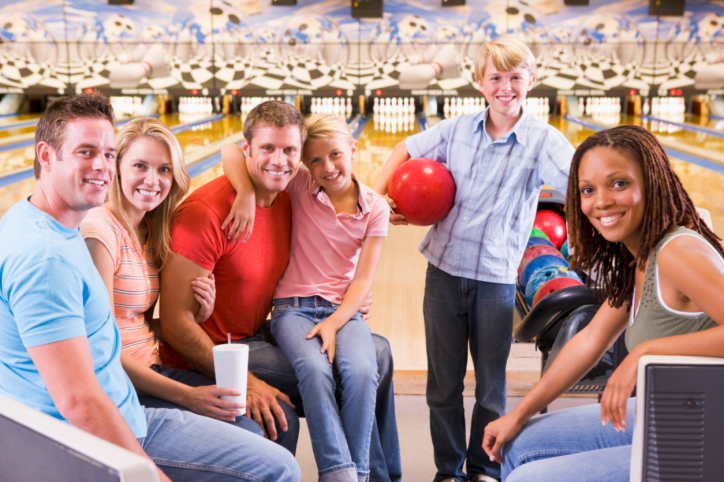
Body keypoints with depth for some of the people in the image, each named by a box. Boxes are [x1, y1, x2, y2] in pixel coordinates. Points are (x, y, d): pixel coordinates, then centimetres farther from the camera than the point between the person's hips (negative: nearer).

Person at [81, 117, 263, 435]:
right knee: (246, 435, -20)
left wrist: (197, 316, -5)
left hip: (150, 370, 8)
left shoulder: (152, 231, 10)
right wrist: (186, 396, -23)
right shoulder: (99, 230, -16)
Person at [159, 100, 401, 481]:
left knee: (378, 353, 9)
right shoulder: (205, 212, -23)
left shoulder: (287, 200, 0)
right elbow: (175, 324, -25)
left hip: (257, 335, 9)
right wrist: (245, 383, -28)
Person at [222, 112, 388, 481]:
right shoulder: (300, 188, 1)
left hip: (344, 310, 1)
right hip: (293, 308, -1)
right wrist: (248, 193, -21)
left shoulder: (375, 209, 4)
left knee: (361, 372, -31)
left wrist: (333, 323, -15)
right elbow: (234, 155, -3)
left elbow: (363, 280, 0)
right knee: (314, 368, -33)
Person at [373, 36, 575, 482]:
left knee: (491, 387, 11)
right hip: (444, 273, 2)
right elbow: (405, 151, 17)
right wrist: (378, 196, 5)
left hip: (497, 281, -2)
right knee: (443, 383, 11)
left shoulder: (543, 140, -6)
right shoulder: (456, 130, 3)